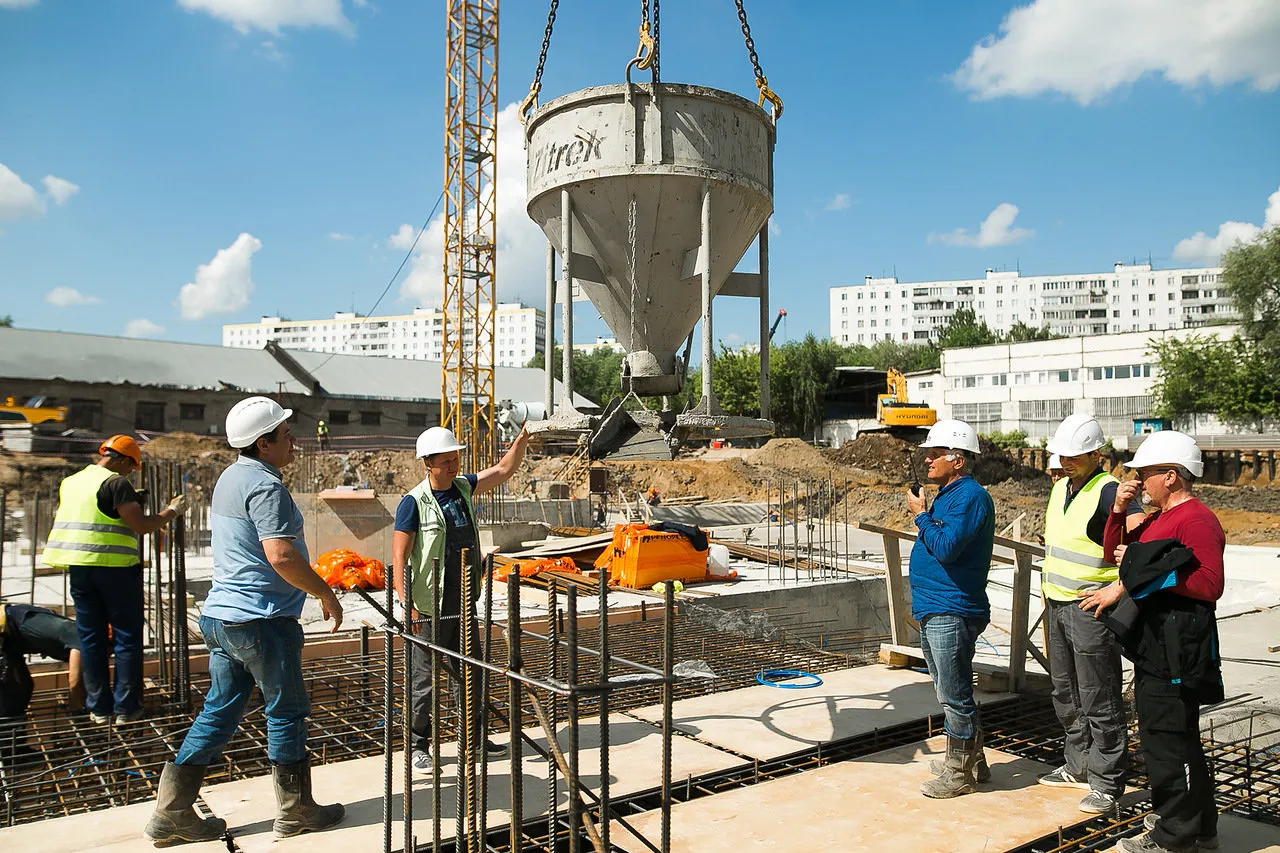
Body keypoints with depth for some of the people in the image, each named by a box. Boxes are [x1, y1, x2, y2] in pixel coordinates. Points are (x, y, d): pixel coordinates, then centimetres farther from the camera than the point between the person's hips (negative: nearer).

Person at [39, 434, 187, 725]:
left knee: (91, 637, 12)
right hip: (114, 567, -7)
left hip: (79, 567, 7)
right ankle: (126, 707, 6)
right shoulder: (116, 483, -12)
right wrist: (171, 512, -5)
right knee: (127, 638, 3)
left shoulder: (70, 482, 11)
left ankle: (99, 707, 16)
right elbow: (141, 525, -18)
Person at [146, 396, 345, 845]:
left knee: (219, 711, 15)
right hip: (261, 619, -9)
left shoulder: (231, 476, 14)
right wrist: (327, 594, -16)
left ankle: (171, 812, 19)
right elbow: (281, 556, -27)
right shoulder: (265, 485, -18)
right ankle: (296, 810, 16)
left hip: (222, 614, 9)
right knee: (286, 711, 4)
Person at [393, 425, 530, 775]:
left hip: (463, 602, 7)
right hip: (429, 608, -7)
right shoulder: (414, 503, -12)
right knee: (424, 677, 3)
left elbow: (504, 470, 13)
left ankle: (473, 737, 28)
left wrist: (522, 438, -3)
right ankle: (418, 746, 17)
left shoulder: (463, 487, 7)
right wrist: (408, 606, -19)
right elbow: (399, 559, -14)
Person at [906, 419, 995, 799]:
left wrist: (921, 514, -14)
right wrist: (922, 515, 9)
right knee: (949, 691, 19)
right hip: (933, 610, 11)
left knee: (954, 695, -2)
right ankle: (969, 758, 31)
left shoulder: (970, 496, -15)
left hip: (951, 613, -11)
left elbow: (946, 547, -24)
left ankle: (959, 772, 9)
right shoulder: (948, 494, 16)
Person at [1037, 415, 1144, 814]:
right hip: (1058, 605, 9)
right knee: (1066, 694, 17)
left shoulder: (1108, 491, -15)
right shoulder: (1060, 488, 11)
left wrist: (1120, 587, -39)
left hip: (1092, 608, -8)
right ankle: (1079, 766, 32)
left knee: (1099, 701, 1)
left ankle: (1106, 784, 11)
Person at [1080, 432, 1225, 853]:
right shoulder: (1158, 520, 17)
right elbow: (1114, 553, 21)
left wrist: (1145, 568, -21)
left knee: (1168, 740, -3)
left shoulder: (1196, 518, -15)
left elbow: (1210, 584, -25)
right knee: (1180, 738, 20)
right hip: (1154, 646, 11)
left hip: (1177, 649, -11)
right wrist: (1119, 510, 8)